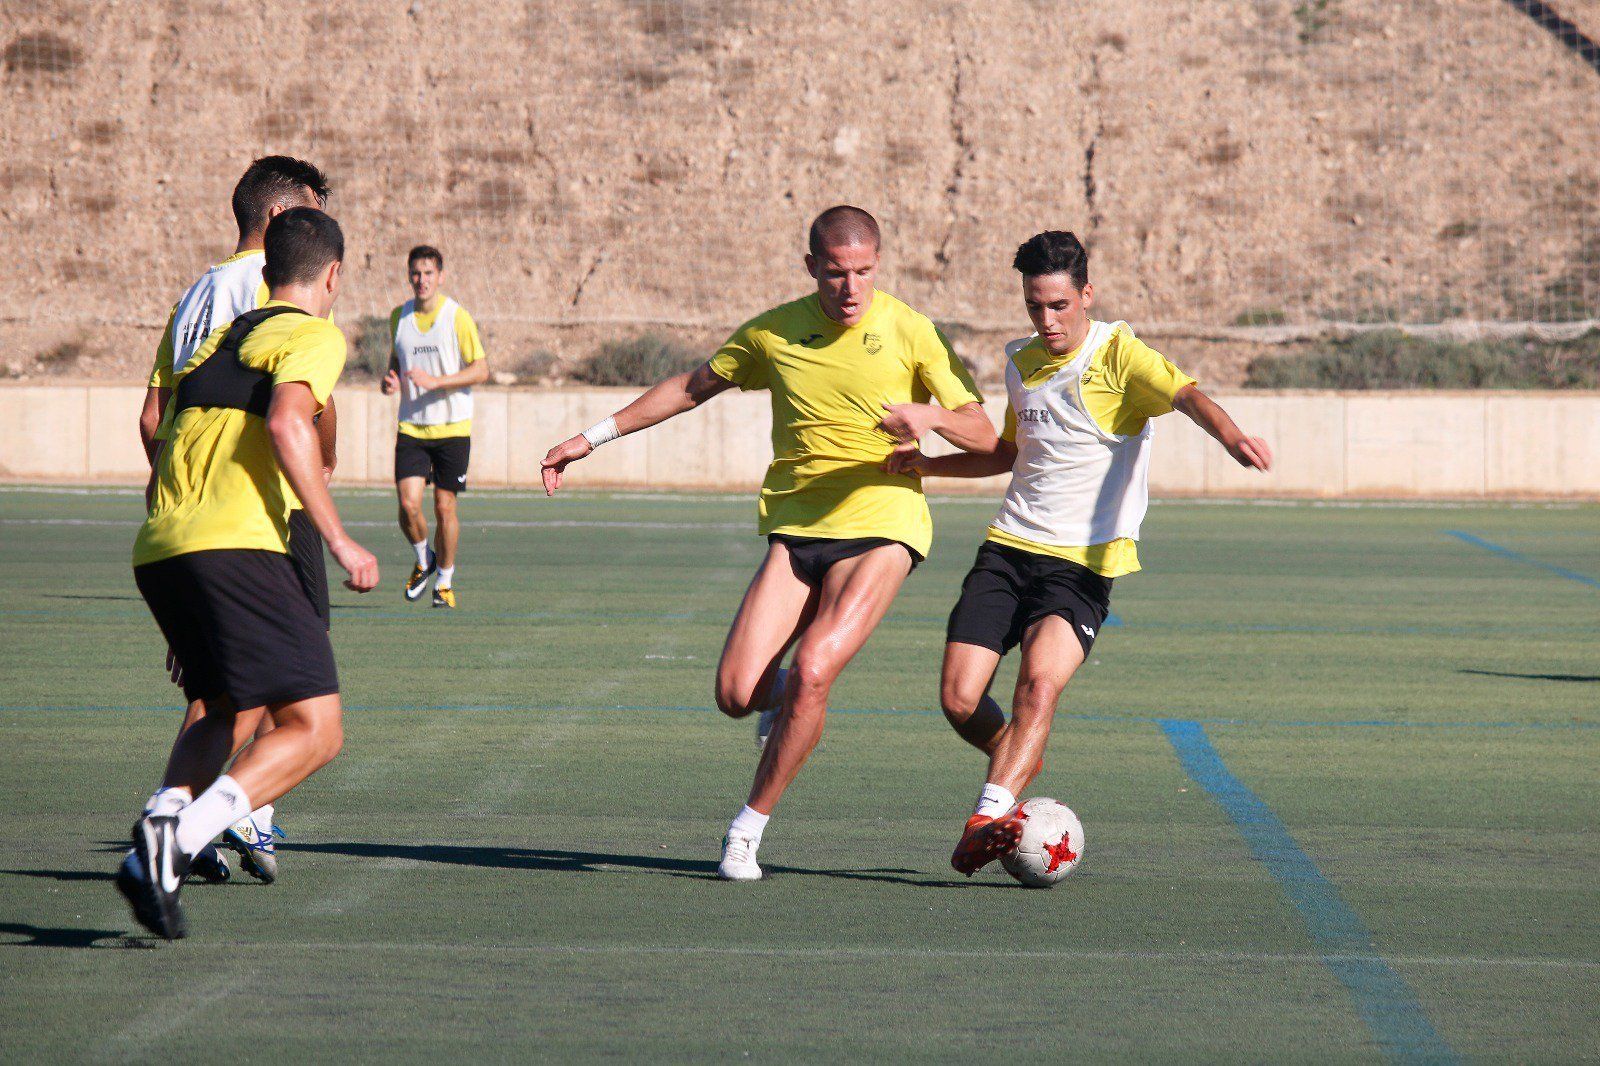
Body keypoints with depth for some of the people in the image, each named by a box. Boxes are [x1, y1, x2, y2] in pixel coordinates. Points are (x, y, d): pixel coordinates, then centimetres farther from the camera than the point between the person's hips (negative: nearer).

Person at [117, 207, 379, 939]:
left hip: (156, 549, 8)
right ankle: (178, 840, -26)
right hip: (237, 545, -8)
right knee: (314, 730, -6)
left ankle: (162, 826, -1)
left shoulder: (219, 338, 27)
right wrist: (339, 541, -12)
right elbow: (287, 422, -13)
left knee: (228, 709, 25)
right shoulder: (312, 335, 5)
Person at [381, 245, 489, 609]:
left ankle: (445, 579, 20)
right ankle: (423, 561, 18)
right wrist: (390, 380, -1)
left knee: (445, 506, 1)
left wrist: (435, 381, -20)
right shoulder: (399, 317, 7)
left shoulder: (458, 317, -7)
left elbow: (481, 370, -9)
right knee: (408, 504, -11)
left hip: (452, 427, -3)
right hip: (411, 426, 3)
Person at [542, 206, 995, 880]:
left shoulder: (908, 331, -3)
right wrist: (595, 437, 21)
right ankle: (788, 697, 28)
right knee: (737, 693, -12)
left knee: (812, 668, -23)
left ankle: (748, 829, -6)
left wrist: (931, 417, -24)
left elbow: (984, 436, -2)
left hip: (881, 526, -3)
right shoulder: (773, 333, 5)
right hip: (796, 528, 3)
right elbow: (694, 386, 20)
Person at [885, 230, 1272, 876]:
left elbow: (1185, 394, -24)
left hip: (1083, 562, -5)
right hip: (1009, 548, 5)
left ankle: (989, 817, -37)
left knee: (1041, 681, -29)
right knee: (960, 701, -5)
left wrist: (1230, 436, -46)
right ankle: (1019, 766, 26)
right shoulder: (1021, 364, 14)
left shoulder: (1118, 355, -5)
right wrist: (927, 465, 17)